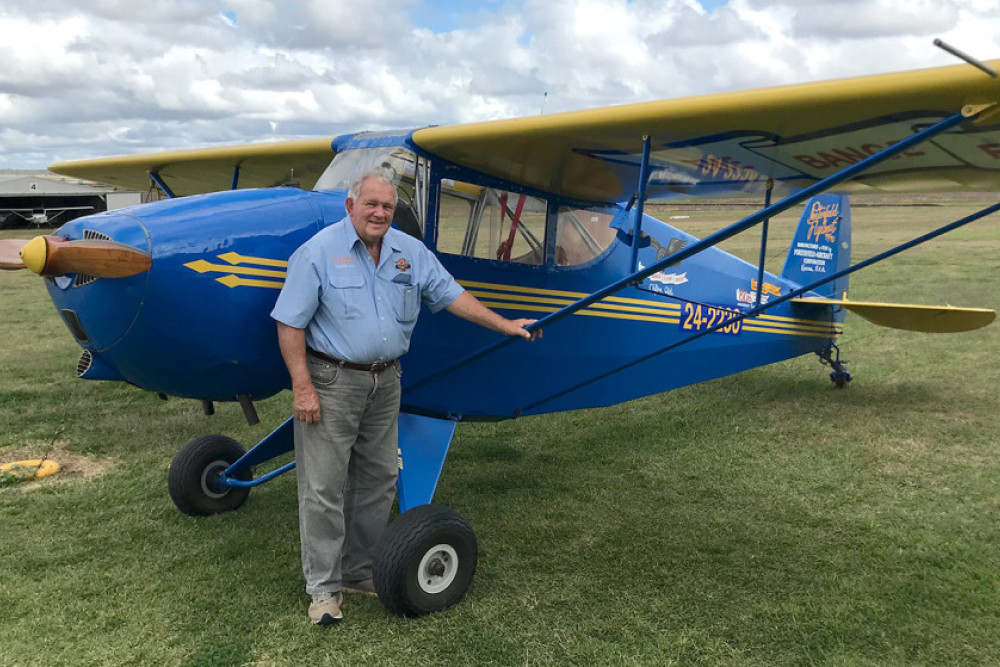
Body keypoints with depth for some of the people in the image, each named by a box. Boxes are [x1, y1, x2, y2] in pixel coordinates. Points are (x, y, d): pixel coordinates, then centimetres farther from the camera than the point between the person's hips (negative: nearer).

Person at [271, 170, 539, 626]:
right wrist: (302, 387, -18)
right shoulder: (319, 252, -10)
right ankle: (323, 587, 14)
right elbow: (290, 323, -12)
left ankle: (360, 571, 29)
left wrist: (504, 326, 10)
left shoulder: (411, 253, 6)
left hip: (385, 382, 6)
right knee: (324, 488, 0)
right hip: (332, 381, -5)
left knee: (378, 483, 13)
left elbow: (451, 295, 12)